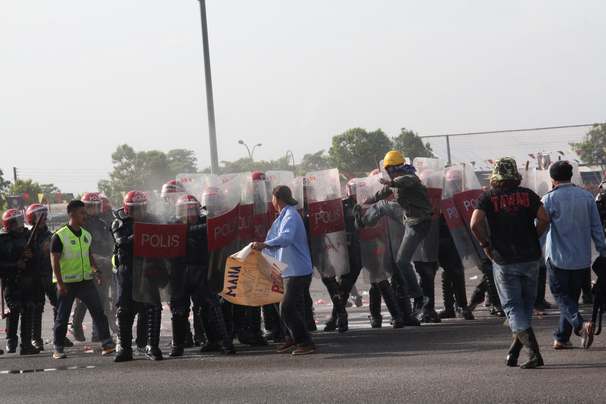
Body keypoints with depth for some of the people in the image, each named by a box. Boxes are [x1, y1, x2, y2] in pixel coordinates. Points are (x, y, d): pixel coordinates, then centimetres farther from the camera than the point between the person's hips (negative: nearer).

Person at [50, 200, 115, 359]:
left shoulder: (86, 235, 11)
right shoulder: (59, 236, -9)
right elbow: (55, 261, -10)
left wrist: (95, 269, 6)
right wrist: (60, 284, -15)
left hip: (86, 281, 5)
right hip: (67, 283, -5)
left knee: (98, 312, -4)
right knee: (62, 317, 3)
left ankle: (107, 343, -3)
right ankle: (58, 349, 13)